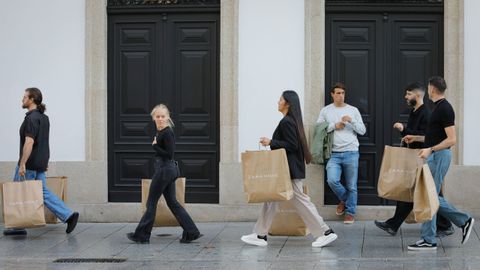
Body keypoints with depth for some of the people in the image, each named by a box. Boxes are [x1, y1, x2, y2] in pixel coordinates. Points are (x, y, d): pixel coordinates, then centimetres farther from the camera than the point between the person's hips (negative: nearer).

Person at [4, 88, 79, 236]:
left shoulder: (31, 118, -17)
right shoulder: (44, 117, 13)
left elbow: (29, 142, -24)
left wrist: (22, 164, -25)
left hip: (29, 164, -9)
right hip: (41, 163, 9)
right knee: (43, 192, 10)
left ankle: (18, 227, 11)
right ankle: (68, 215, 0)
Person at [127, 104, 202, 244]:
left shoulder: (167, 133, -16)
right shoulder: (160, 131, 13)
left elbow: (169, 154, -21)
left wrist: (154, 146, -16)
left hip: (165, 170, -10)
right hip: (169, 170, 10)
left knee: (151, 202, 0)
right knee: (172, 201, 11)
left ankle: (142, 235, 11)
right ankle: (191, 232, 9)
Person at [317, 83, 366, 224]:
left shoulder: (353, 110, 7)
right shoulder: (325, 110, 6)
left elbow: (362, 131, 5)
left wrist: (352, 121, -10)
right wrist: (334, 125, -8)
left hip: (351, 153, 0)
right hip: (334, 154, 0)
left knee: (351, 186, 3)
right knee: (332, 180, -17)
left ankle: (350, 212, 18)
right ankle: (343, 199, 12)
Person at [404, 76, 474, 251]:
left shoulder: (445, 109, -16)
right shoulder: (439, 107, 14)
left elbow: (451, 139, -21)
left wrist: (430, 149, -27)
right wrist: (415, 138, 24)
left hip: (439, 156, -10)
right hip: (434, 156, 10)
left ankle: (428, 241, -1)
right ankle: (463, 220, 18)